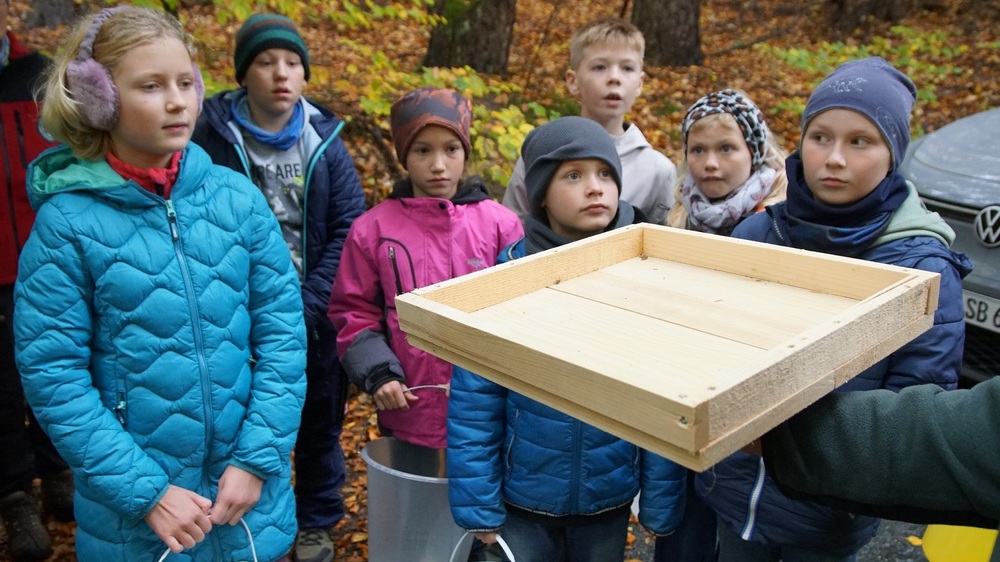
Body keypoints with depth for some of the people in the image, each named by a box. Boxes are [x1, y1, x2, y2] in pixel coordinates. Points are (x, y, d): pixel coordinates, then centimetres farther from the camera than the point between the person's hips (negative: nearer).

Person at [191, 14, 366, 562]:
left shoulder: (324, 138, -2)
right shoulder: (211, 133, -6)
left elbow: (348, 229, -5)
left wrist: (306, 307, -13)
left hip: (316, 316, 2)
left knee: (320, 421, 16)